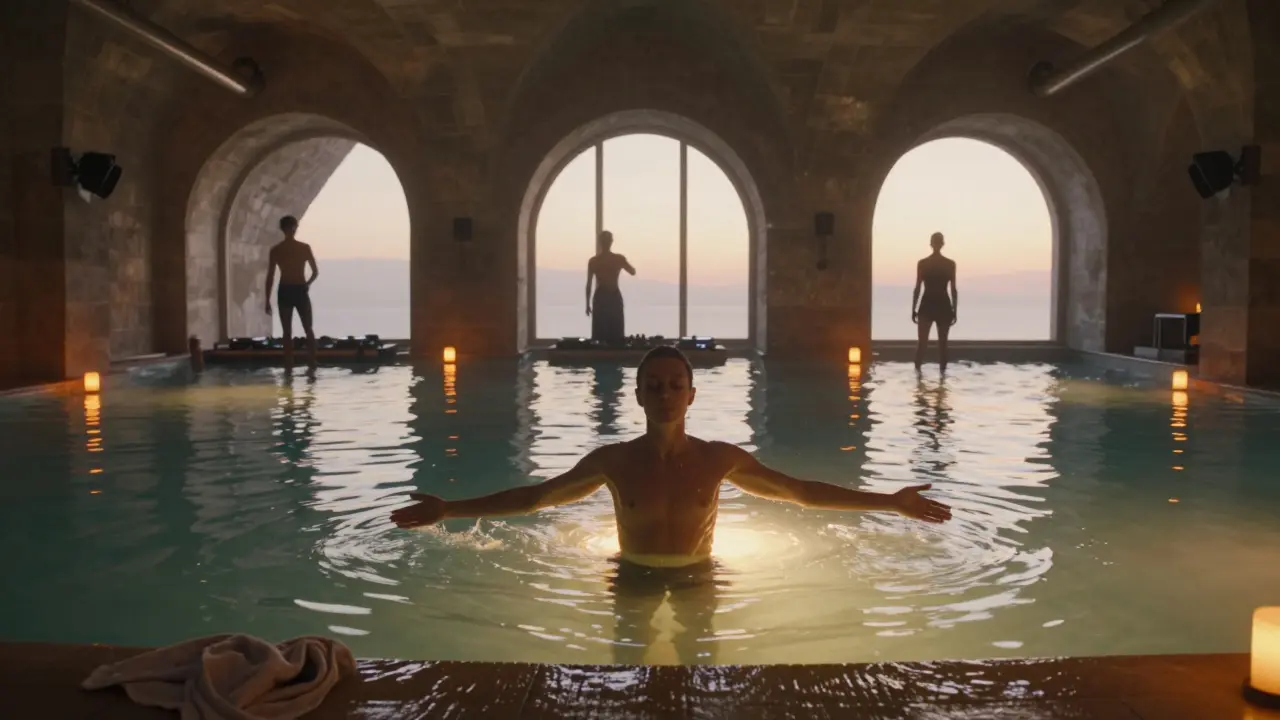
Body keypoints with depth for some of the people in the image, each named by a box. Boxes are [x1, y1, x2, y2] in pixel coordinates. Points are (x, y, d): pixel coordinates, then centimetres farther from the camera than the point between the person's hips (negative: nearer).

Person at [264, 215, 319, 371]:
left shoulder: (275, 250, -2)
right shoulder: (305, 247, -2)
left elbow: (270, 276, -4)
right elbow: (315, 272, 2)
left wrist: (268, 300, 1)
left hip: (284, 292, 0)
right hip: (301, 291, 0)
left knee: (287, 332, 6)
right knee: (308, 329, 11)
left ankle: (289, 367, 4)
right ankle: (312, 364, 5)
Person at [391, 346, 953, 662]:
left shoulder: (721, 459, -13)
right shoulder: (613, 461, -13)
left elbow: (801, 491, -6)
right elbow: (537, 496, -5)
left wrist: (890, 502, -8)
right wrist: (450, 510, -8)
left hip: (697, 575, 0)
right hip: (633, 576, 0)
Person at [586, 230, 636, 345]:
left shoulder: (593, 261, -2)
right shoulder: (619, 258, -3)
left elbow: (589, 284, 0)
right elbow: (633, 272, 13)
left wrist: (588, 304, 7)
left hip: (600, 298, 0)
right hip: (615, 298, 0)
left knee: (599, 335, 3)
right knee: (616, 334, 5)